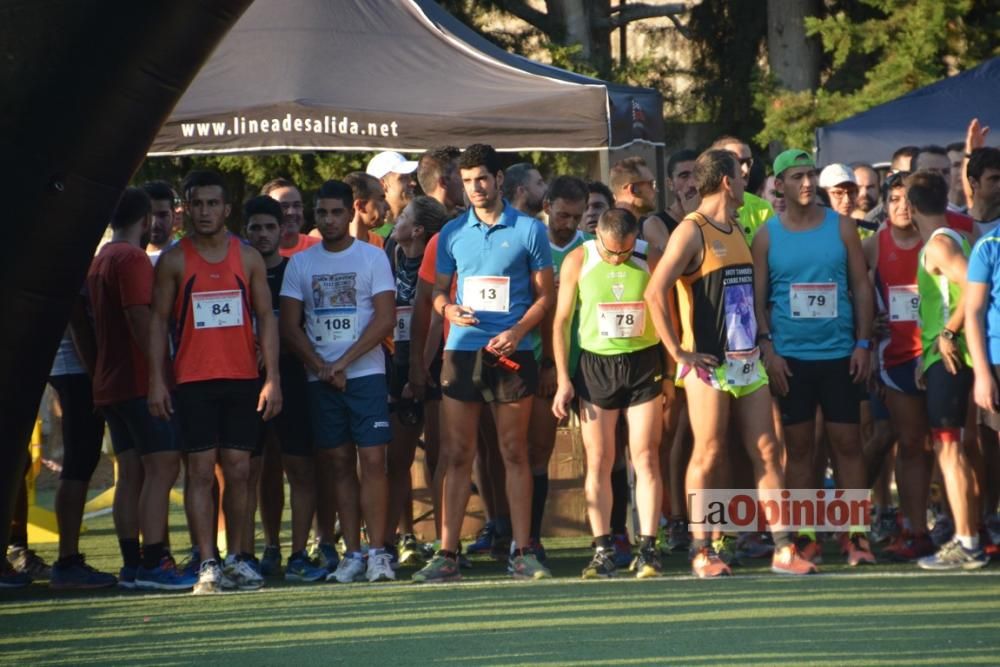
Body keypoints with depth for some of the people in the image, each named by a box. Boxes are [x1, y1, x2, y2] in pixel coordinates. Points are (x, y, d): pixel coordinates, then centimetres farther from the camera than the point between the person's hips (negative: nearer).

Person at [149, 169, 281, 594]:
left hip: (243, 379, 2)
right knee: (201, 471, -5)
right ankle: (207, 565, -6)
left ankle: (236, 559, 11)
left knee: (238, 470, 4)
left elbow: (266, 318, 8)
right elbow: (158, 320, 2)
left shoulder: (248, 258, 7)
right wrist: (156, 381, -6)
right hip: (193, 380, -2)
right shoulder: (174, 261, 2)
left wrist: (272, 378, 0)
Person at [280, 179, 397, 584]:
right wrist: (321, 367, -7)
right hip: (321, 379, 3)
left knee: (372, 459, -10)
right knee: (339, 464, 4)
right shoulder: (300, 264, 9)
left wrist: (343, 363, -11)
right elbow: (289, 326, 6)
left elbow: (385, 319, -5)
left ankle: (377, 552, -9)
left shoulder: (372, 258, 2)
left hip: (365, 373, -3)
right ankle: (352, 554, 7)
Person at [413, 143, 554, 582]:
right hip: (462, 350, 2)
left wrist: (518, 330, -12)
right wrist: (448, 310, -7)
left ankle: (521, 552, 4)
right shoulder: (452, 234, 11)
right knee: (456, 455, 0)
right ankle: (447, 554, 1)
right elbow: (439, 291, 17)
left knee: (515, 454, 1)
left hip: (510, 352, -2)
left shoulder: (529, 230, 3)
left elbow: (544, 295, 4)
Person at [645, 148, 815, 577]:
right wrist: (677, 351, -18)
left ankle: (783, 550, 1)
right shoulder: (692, 231, -9)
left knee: (767, 452, 2)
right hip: (710, 365, -7)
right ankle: (701, 552, 3)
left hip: (747, 361, 7)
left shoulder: (736, 232, 17)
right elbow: (655, 292, -18)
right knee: (709, 456, -3)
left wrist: (762, 340, 16)